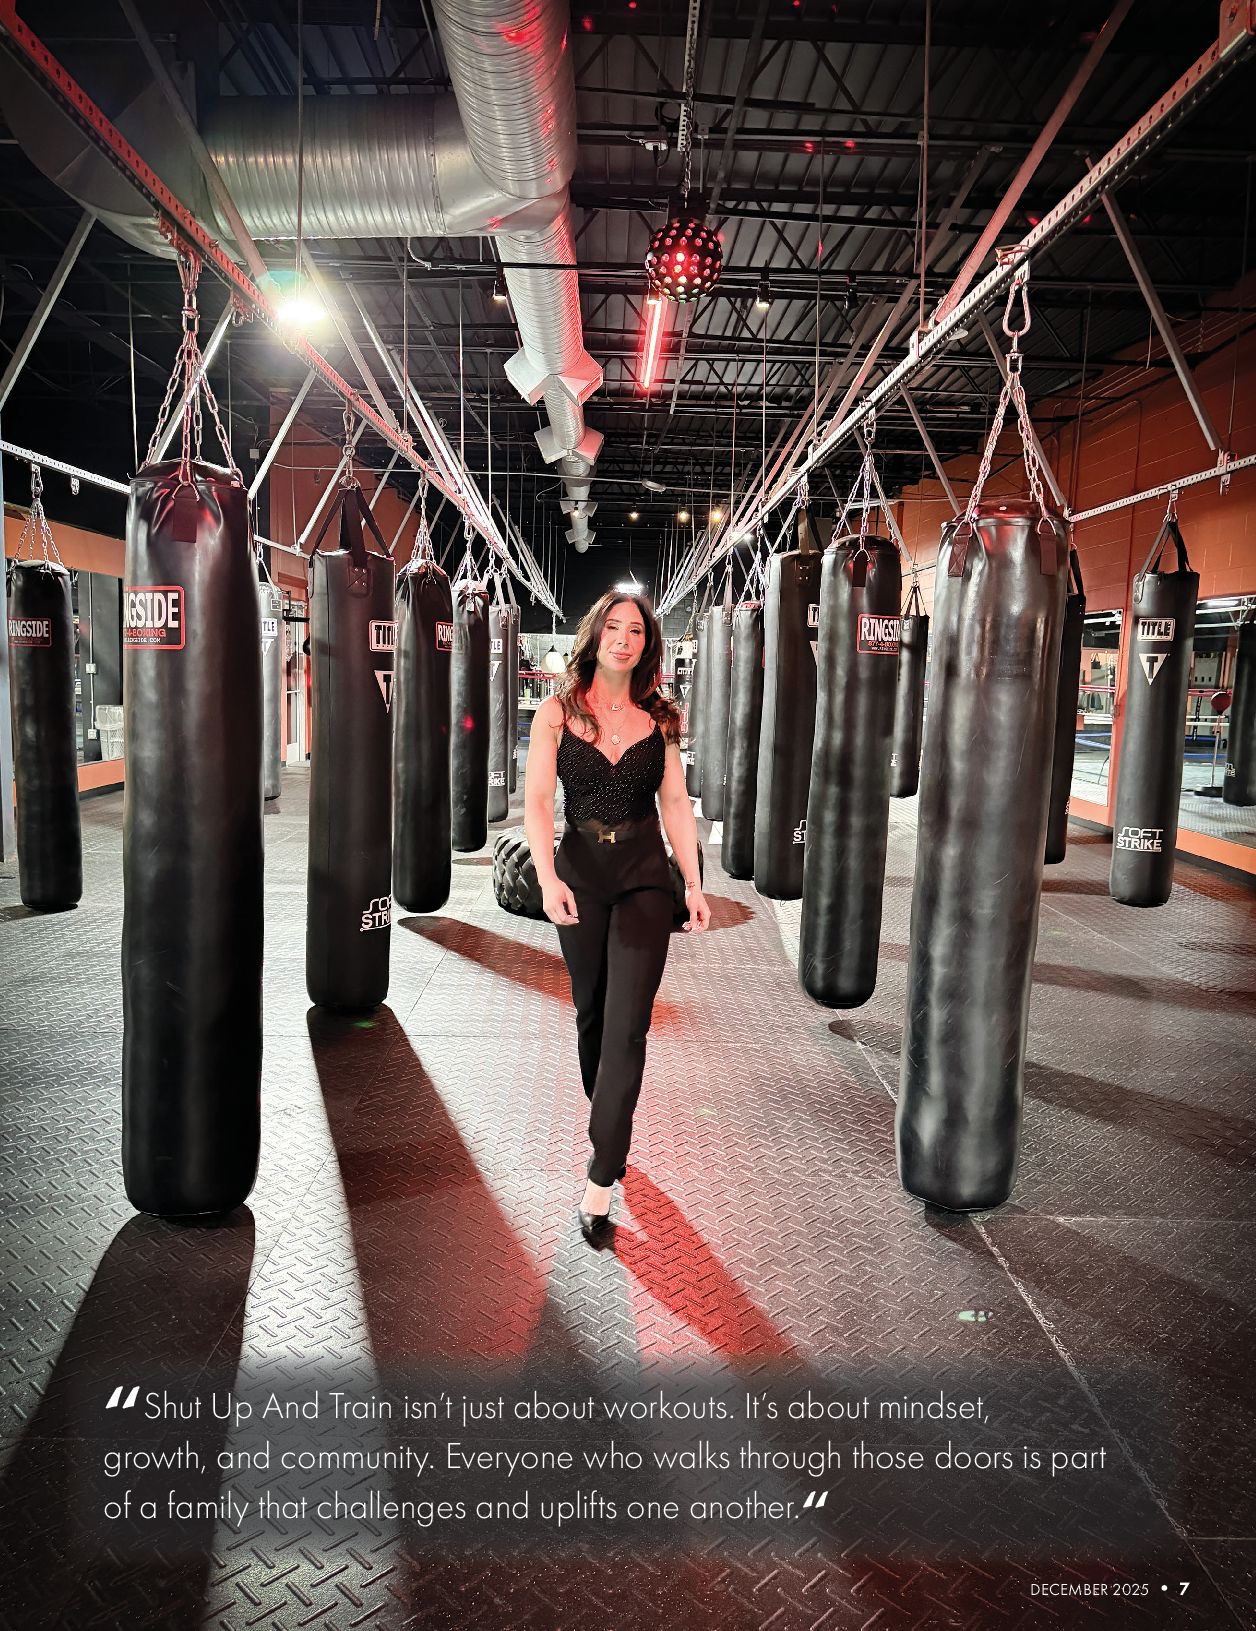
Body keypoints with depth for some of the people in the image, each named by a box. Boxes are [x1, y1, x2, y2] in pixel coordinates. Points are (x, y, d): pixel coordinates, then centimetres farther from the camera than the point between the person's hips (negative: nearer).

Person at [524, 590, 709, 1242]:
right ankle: (607, 1123, 39)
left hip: (644, 875, 0)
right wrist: (548, 878, -20)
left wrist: (693, 883, 0)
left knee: (627, 1024, -7)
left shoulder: (658, 717, 3)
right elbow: (536, 801, -7)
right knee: (591, 1012, 14)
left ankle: (601, 1177, -2)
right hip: (579, 871, 1)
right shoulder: (558, 711, -1)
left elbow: (676, 803, 5)